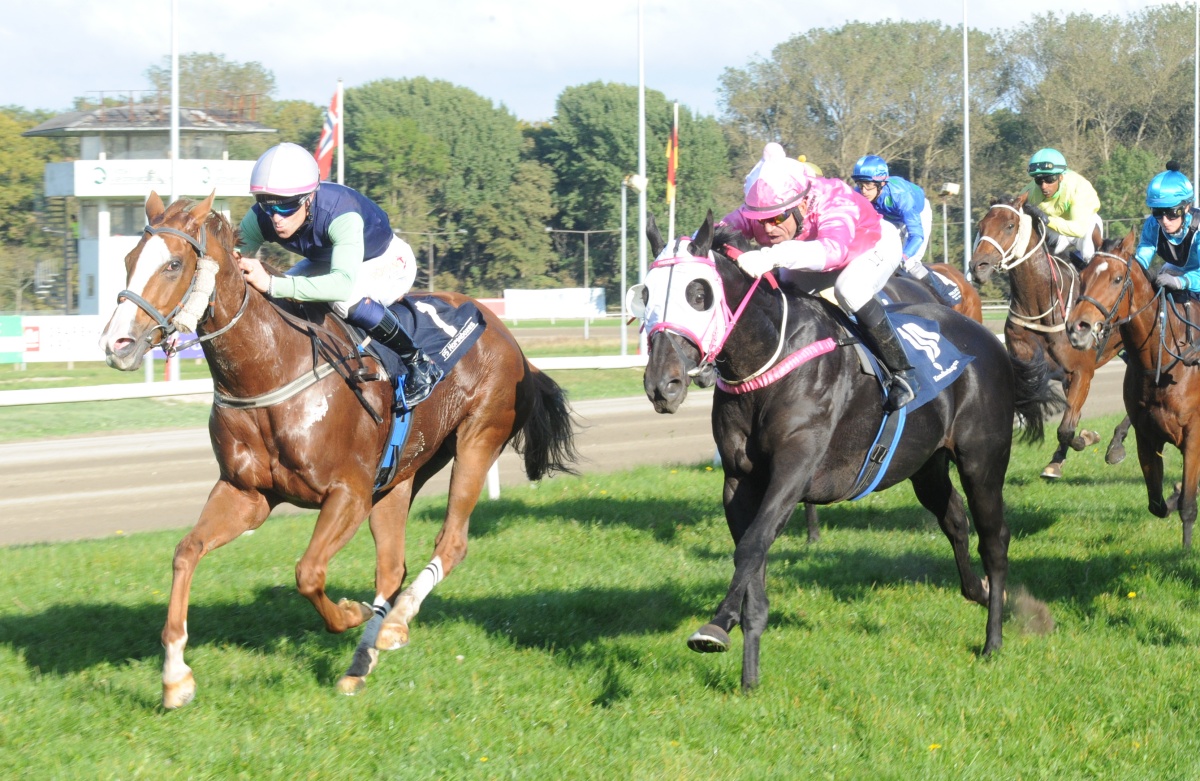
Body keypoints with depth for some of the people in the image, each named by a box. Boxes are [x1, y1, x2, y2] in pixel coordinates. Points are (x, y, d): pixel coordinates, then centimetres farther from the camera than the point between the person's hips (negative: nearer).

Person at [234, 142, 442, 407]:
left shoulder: (341, 214, -43)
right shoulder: (259, 220, -26)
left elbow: (343, 283, -56)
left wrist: (272, 284, -63)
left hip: (389, 263, -6)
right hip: (327, 260, 6)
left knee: (346, 300, -37)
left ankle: (418, 363, -17)